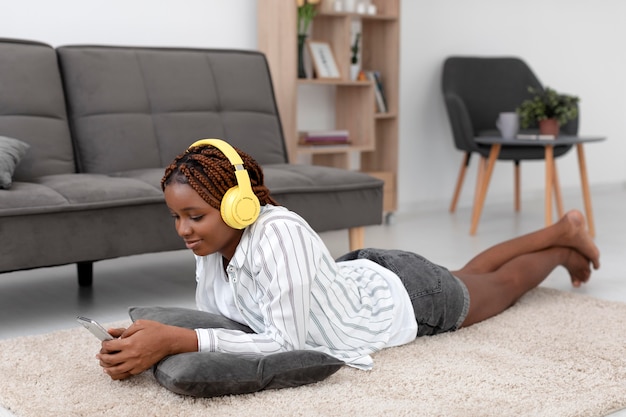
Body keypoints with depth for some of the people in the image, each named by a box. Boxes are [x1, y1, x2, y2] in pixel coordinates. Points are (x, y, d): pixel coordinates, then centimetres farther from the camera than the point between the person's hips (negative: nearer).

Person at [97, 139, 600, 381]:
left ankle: (566, 237, 55)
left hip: (407, 297, -6)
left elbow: (285, 342, -46)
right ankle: (560, 231, 59)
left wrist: (177, 340, -52)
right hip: (360, 273, 7)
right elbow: (210, 317, -10)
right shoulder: (212, 241, -21)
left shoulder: (279, 234, -43)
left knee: (498, 285, 25)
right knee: (467, 275, 34)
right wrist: (151, 338, -30)